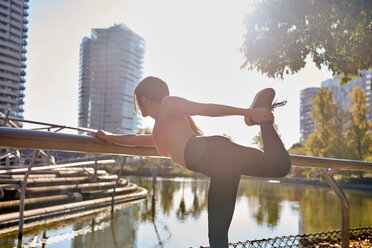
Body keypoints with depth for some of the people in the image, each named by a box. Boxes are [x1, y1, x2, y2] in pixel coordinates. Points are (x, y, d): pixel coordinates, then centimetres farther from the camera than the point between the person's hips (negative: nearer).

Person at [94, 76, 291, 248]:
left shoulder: (168, 104, 15)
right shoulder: (159, 133, 39)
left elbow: (207, 108, 6)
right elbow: (134, 139, 56)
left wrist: (248, 112, -1)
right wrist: (108, 136, 69)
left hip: (212, 152, -8)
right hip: (221, 169, 8)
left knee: (279, 165, -25)